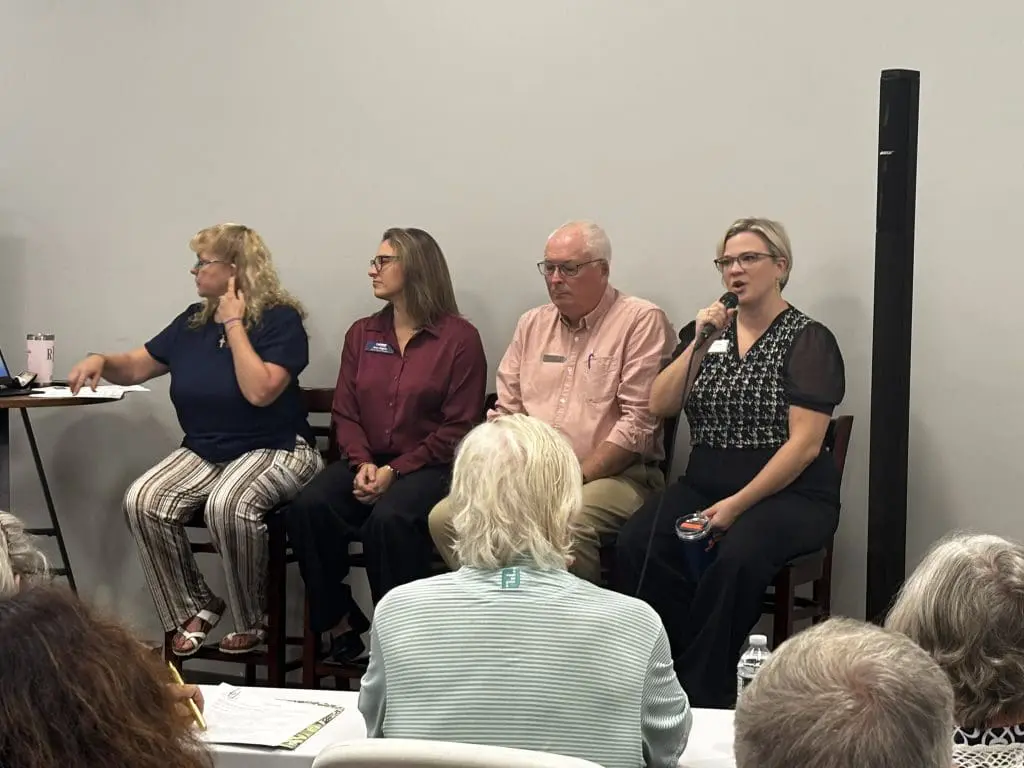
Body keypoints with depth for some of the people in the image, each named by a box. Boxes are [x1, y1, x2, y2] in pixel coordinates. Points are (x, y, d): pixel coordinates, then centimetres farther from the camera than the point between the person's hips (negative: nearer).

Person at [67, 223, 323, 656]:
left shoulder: (280, 319, -9)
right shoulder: (193, 321, 11)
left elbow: (259, 391, -24)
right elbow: (135, 367, 17)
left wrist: (234, 325, -17)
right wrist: (101, 360, -5)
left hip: (273, 450, -6)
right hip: (203, 450, 6)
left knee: (227, 505, -37)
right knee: (142, 502, -21)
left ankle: (251, 622, -15)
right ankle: (193, 609, -4)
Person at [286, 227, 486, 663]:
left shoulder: (459, 338, -2)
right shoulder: (362, 334, 15)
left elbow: (458, 428, -7)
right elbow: (345, 413, 10)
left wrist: (394, 471, -14)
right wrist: (362, 463, -11)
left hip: (429, 466, -5)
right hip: (367, 461, 5)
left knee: (389, 520, -35)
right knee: (308, 509, -24)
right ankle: (339, 626, -10)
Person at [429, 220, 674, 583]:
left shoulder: (642, 321, -3)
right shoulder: (532, 324, 18)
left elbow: (638, 422, -11)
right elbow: (505, 410, 18)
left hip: (613, 474, -6)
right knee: (444, 518, -14)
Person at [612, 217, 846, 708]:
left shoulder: (807, 341, -1)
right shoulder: (704, 330, 16)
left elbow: (804, 444, -10)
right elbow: (659, 406, 5)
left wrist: (737, 504, -17)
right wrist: (700, 342, -5)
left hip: (787, 494, -4)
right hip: (703, 486, 4)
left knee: (736, 557, -36)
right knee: (636, 548, -26)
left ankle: (703, 694, -23)